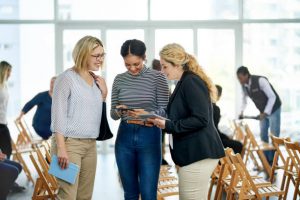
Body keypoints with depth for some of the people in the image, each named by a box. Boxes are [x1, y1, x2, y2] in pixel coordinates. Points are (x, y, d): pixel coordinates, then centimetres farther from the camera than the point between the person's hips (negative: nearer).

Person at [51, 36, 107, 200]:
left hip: (90, 144, 7)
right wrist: (61, 148, -17)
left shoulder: (96, 80, 13)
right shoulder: (67, 78, -7)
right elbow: (58, 114, -11)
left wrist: (104, 94, 5)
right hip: (69, 142, -7)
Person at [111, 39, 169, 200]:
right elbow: (113, 114, 10)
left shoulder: (157, 77, -3)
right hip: (125, 137, 3)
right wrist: (118, 111, -14)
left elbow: (165, 110, -4)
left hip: (149, 137, -3)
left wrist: (148, 114, -23)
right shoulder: (119, 79, 7)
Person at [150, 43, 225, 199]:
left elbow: (200, 119, -22)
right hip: (193, 153, 11)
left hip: (198, 154, -11)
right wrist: (163, 122, 8)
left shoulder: (190, 82, -14)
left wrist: (168, 126, -17)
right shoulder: (185, 82, 16)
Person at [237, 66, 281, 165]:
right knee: (263, 135, 6)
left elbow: (272, 97, -26)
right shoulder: (244, 85, -7)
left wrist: (265, 113, -30)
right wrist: (242, 111, -7)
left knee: (274, 136, -6)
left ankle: (274, 162, -1)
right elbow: (244, 99, 8)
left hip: (273, 109, -7)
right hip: (263, 111, 7)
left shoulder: (260, 80, -28)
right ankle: (267, 161, 14)